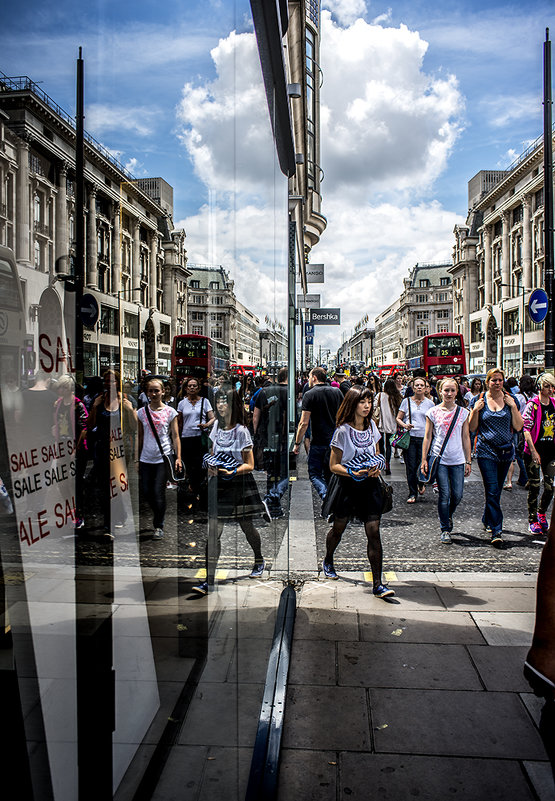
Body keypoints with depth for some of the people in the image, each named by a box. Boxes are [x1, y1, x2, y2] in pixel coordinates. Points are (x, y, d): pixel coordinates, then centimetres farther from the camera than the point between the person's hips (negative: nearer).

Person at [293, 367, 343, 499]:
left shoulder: (309, 394, -9)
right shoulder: (337, 392, 7)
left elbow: (304, 423, -12)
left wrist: (297, 443, -4)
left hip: (318, 442, -5)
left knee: (314, 474, 2)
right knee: (330, 475, 18)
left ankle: (326, 496, -21)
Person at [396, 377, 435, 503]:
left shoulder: (430, 403, 8)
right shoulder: (406, 401, 5)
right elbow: (398, 418, 8)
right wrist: (404, 425, -13)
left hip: (424, 438, 1)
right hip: (410, 437, 0)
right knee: (411, 467, -1)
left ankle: (421, 483, 31)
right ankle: (412, 494, 11)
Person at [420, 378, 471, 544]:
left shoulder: (463, 412, 5)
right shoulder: (433, 412, 0)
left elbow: (466, 438, 9)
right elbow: (427, 437, 3)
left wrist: (468, 461, 7)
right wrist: (424, 459, 0)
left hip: (458, 460, 2)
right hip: (439, 459, -2)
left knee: (457, 496, 4)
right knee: (444, 495, -3)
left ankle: (448, 516, 35)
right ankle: (445, 529, 11)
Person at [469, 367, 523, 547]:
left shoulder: (510, 399, 4)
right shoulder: (479, 400, 0)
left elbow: (518, 427, -1)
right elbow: (472, 428, 1)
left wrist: (513, 406, -10)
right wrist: (476, 410, -13)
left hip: (505, 450, 3)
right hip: (486, 451, -3)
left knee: (496, 490, 15)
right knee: (492, 491, -10)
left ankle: (487, 520, 36)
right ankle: (496, 531, -10)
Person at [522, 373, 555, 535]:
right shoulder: (532, 404, -9)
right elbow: (526, 429, -12)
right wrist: (533, 451, -16)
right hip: (534, 450, -5)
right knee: (534, 486, -1)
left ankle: (542, 513, 31)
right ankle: (532, 520, 11)